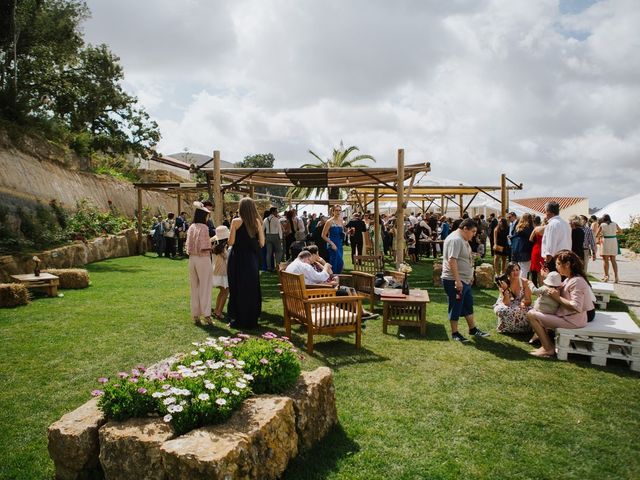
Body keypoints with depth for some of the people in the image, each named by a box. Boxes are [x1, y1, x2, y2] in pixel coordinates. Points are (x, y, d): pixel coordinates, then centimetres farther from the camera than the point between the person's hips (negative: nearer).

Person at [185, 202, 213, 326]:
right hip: (203, 259, -6)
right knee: (205, 287, 1)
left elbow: (188, 246, 7)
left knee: (194, 288, 11)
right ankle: (206, 315, 2)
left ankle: (195, 316, 17)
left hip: (192, 259, 6)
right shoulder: (204, 227, -13)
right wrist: (211, 249, 1)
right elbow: (205, 248, -17)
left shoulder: (191, 227, 7)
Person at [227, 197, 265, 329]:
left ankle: (239, 320, 10)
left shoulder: (236, 222, -9)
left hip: (238, 259, -3)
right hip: (252, 259, 3)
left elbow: (231, 242, -12)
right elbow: (261, 243, 1)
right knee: (252, 289, 12)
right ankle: (252, 320, 18)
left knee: (238, 289, 7)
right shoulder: (257, 222, 0)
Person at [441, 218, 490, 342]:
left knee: (468, 305, 18)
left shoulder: (463, 239, 13)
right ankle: (455, 333, 12)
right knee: (456, 307, 1)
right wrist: (457, 280, -29)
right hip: (454, 281, -11)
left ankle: (473, 329, 30)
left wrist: (470, 275, 24)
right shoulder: (455, 239, -20)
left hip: (464, 280, 11)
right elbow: (452, 260, -28)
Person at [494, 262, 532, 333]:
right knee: (505, 311, -38)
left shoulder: (524, 282, -11)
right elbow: (507, 303, -24)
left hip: (519, 307, 3)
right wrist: (505, 289, -39)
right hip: (504, 306, -2)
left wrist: (524, 302, -34)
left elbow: (529, 301, -9)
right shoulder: (504, 283, -18)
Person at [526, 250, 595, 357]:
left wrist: (557, 297, -20)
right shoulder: (569, 279, 10)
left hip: (572, 321, -11)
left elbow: (576, 307, -27)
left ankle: (548, 349, -5)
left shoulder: (577, 281, -20)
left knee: (531, 315, -14)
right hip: (565, 315, 11)